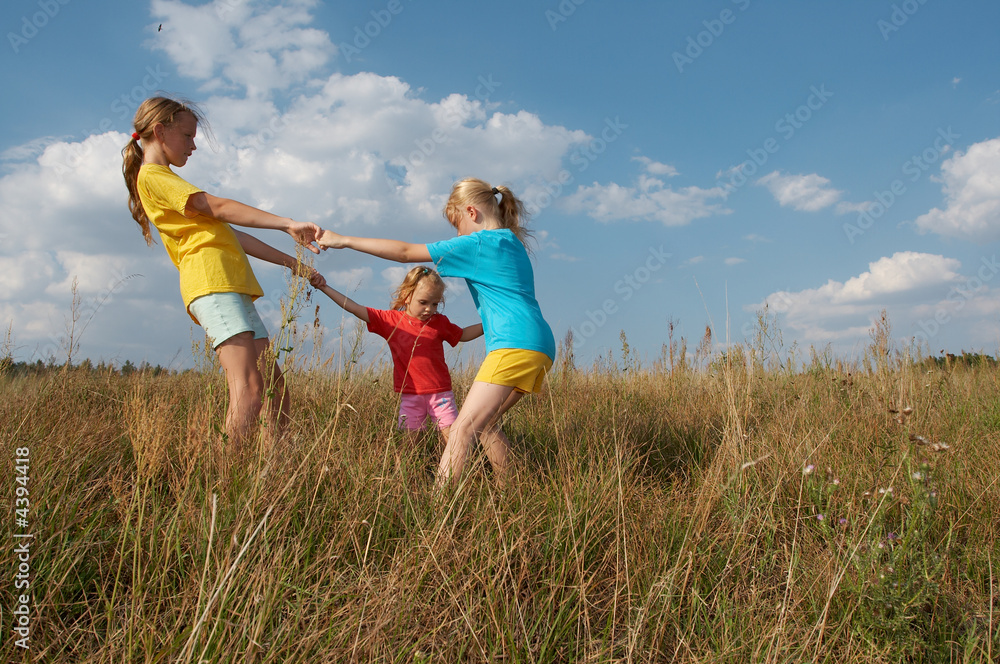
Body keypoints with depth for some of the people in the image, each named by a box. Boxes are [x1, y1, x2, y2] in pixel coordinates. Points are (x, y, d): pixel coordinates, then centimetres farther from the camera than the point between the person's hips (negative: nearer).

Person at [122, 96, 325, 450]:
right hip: (212, 282, -10)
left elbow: (231, 235, 26)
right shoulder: (153, 177, 4)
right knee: (248, 387, -23)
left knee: (276, 387, 2)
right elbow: (218, 208, -11)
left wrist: (292, 263, 20)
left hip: (234, 288, 10)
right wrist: (287, 224, -20)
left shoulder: (166, 181, 33)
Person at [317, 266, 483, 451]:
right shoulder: (390, 320, 0)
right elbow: (355, 308, -1)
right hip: (410, 395, 0)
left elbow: (463, 335, 20)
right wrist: (324, 287, -3)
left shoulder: (439, 322, 4)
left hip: (440, 393, 0)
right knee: (410, 439, 3)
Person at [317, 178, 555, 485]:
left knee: (463, 427, -13)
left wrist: (345, 240, 3)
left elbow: (406, 252, -4)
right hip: (539, 345, 9)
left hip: (517, 345, -9)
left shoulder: (481, 242, -4)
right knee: (484, 424, 15)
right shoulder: (511, 242, 21)